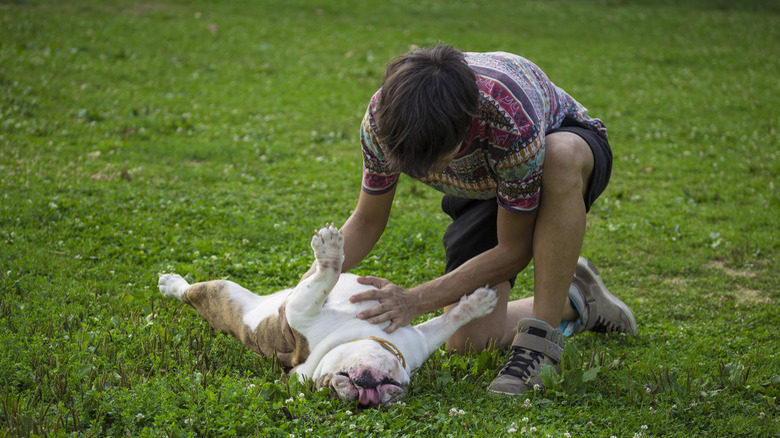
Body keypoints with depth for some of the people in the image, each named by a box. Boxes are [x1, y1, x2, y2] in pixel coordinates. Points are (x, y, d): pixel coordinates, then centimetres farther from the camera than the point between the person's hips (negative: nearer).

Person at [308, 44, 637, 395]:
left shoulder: (513, 124, -43)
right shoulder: (383, 117, -30)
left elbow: (513, 250, -30)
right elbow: (367, 221, -13)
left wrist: (415, 301, -35)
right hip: (484, 187, 4)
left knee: (562, 155, -43)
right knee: (469, 341, -13)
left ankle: (540, 340, -31)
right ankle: (573, 301, 15)